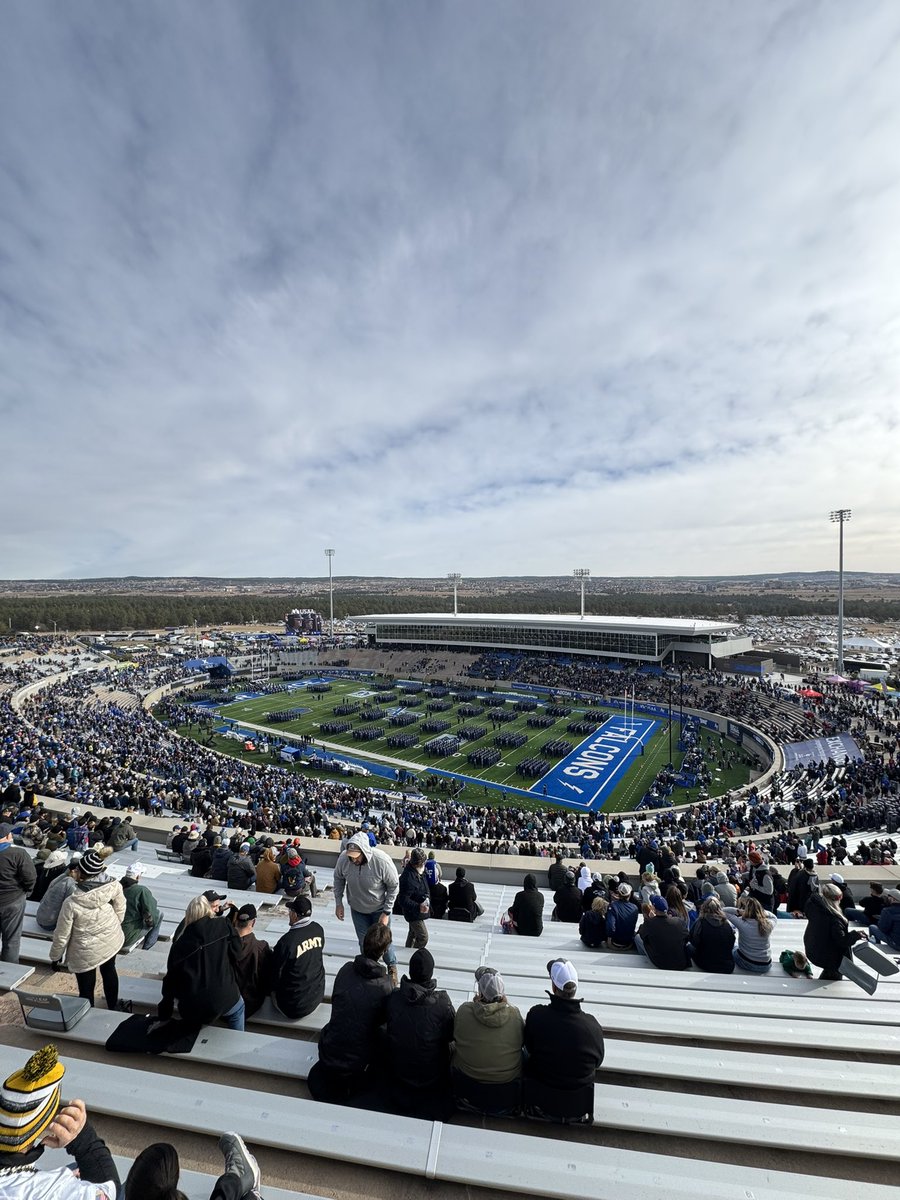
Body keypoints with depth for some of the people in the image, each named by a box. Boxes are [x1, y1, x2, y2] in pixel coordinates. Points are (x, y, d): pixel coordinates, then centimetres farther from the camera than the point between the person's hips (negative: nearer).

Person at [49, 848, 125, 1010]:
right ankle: (113, 1007, 51)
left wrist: (55, 957, 4)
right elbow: (120, 911, -5)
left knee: (86, 989, 17)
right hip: (111, 941, 5)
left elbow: (62, 936, -16)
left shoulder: (72, 903, -32)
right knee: (109, 971, 30)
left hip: (86, 953, -4)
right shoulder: (114, 886, -24)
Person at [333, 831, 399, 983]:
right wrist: (338, 903, -3)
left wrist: (386, 912, -17)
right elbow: (338, 879, -4)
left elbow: (394, 886, -20)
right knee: (364, 943, 18)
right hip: (357, 909, 2)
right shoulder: (343, 858, -28)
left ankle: (392, 967, 44)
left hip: (379, 909, -2)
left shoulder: (381, 861, -36)